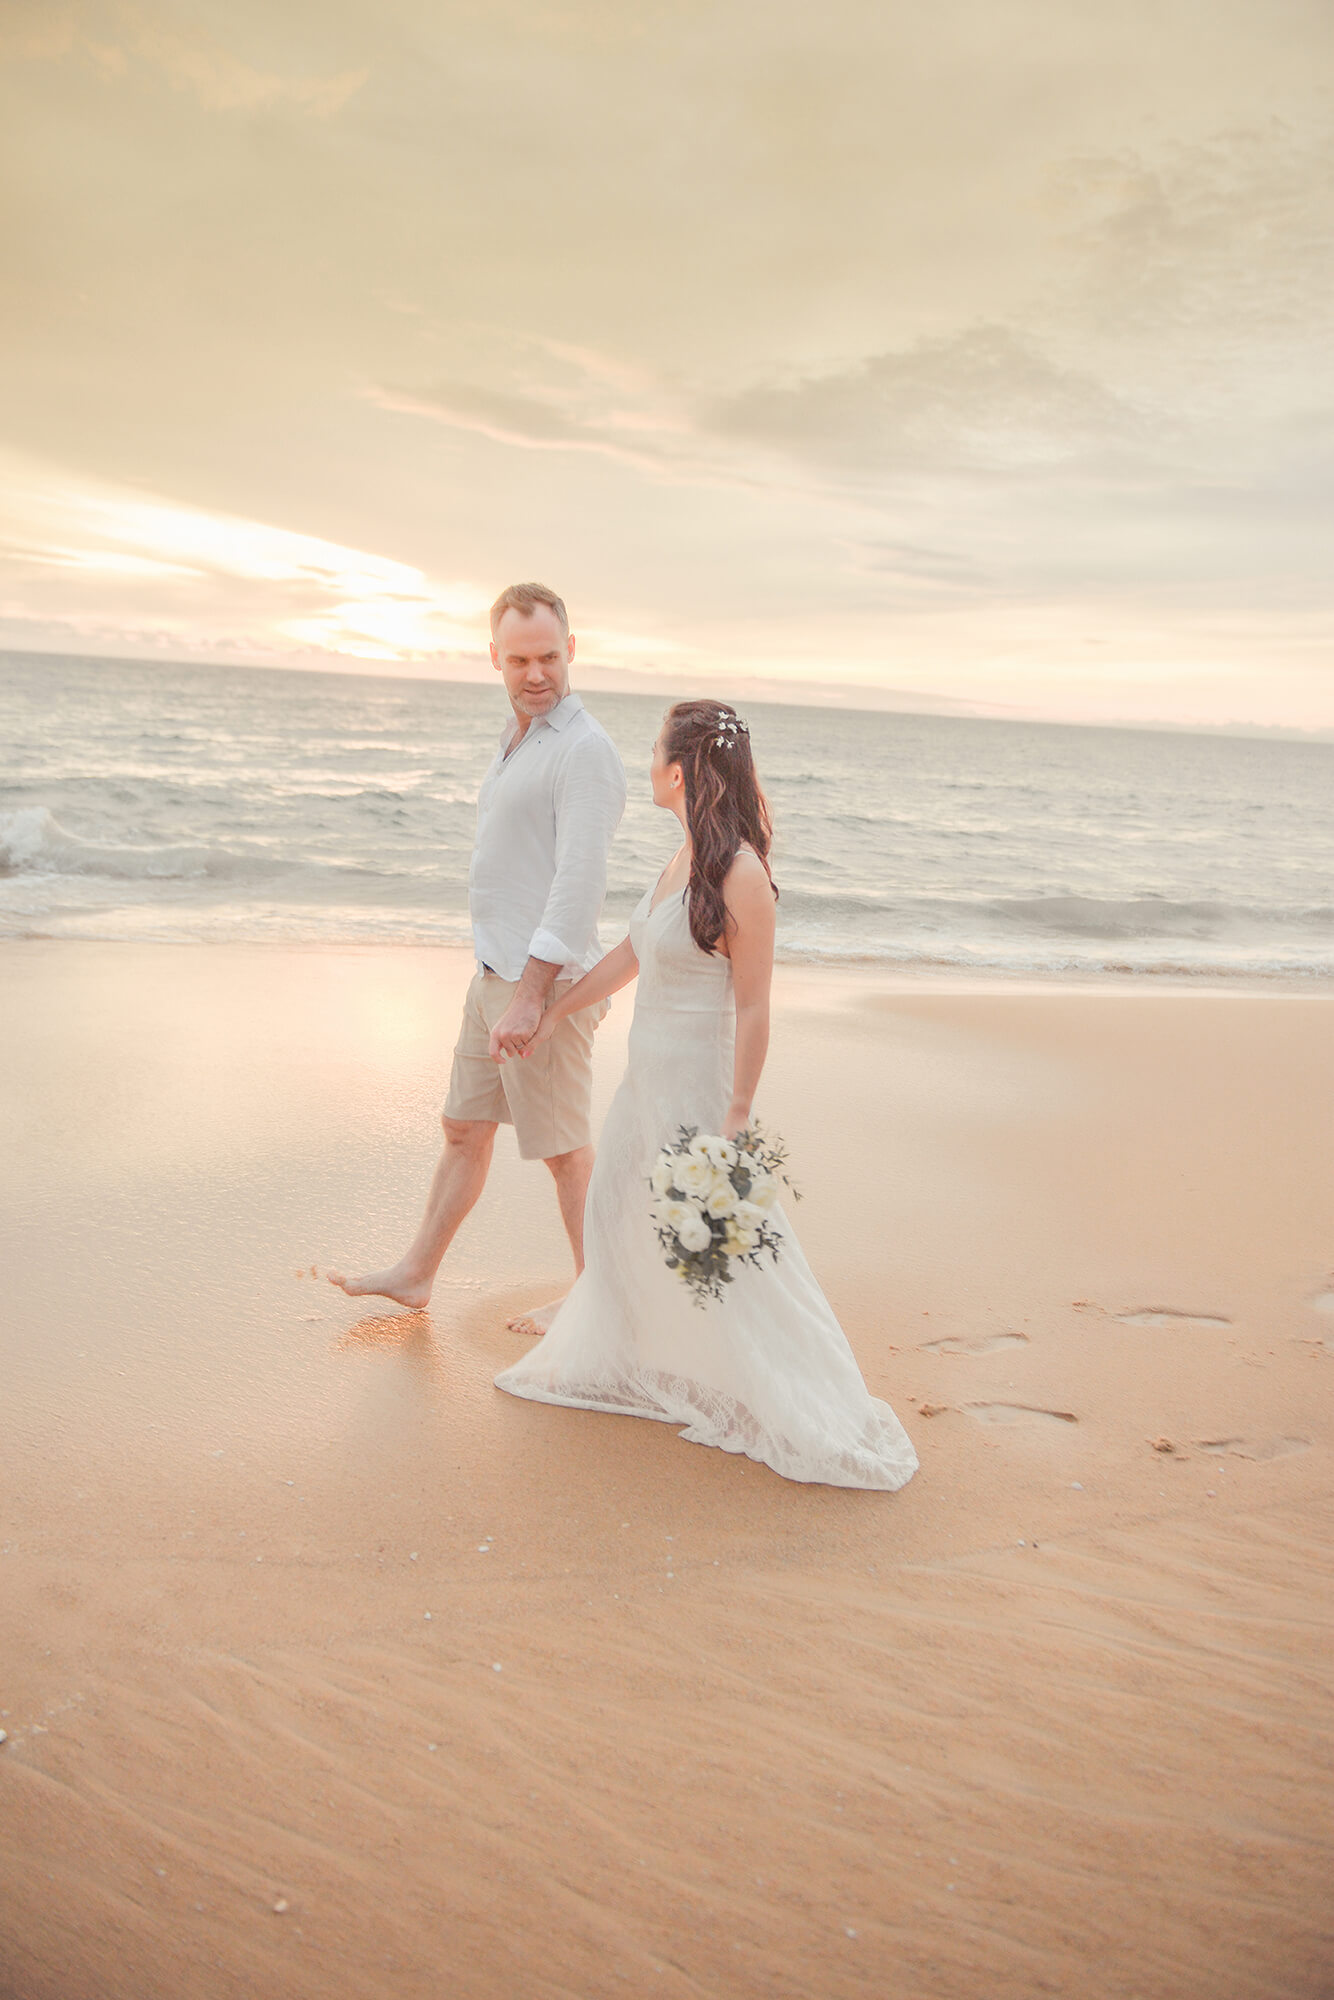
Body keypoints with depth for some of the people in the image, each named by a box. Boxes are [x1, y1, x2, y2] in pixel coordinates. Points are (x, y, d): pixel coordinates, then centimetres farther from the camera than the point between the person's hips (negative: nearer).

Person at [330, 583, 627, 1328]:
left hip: (546, 983, -9)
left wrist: (530, 996, -26)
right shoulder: (519, 741, 15)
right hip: (496, 975, 9)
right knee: (465, 1128, 18)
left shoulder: (586, 750, -16)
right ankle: (417, 1272, 31)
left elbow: (579, 884, -23)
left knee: (565, 1148, 2)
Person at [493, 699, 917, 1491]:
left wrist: (736, 1119, -20)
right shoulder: (682, 862, 4)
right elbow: (629, 955, 16)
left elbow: (753, 1010, -21)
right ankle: (615, 1365, 44)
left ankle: (816, 1421, 13)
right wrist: (551, 1016, 24)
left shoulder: (740, 876, -22)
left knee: (733, 1257, 0)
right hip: (649, 1077, 9)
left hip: (698, 1083, -9)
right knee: (621, 1220, 22)